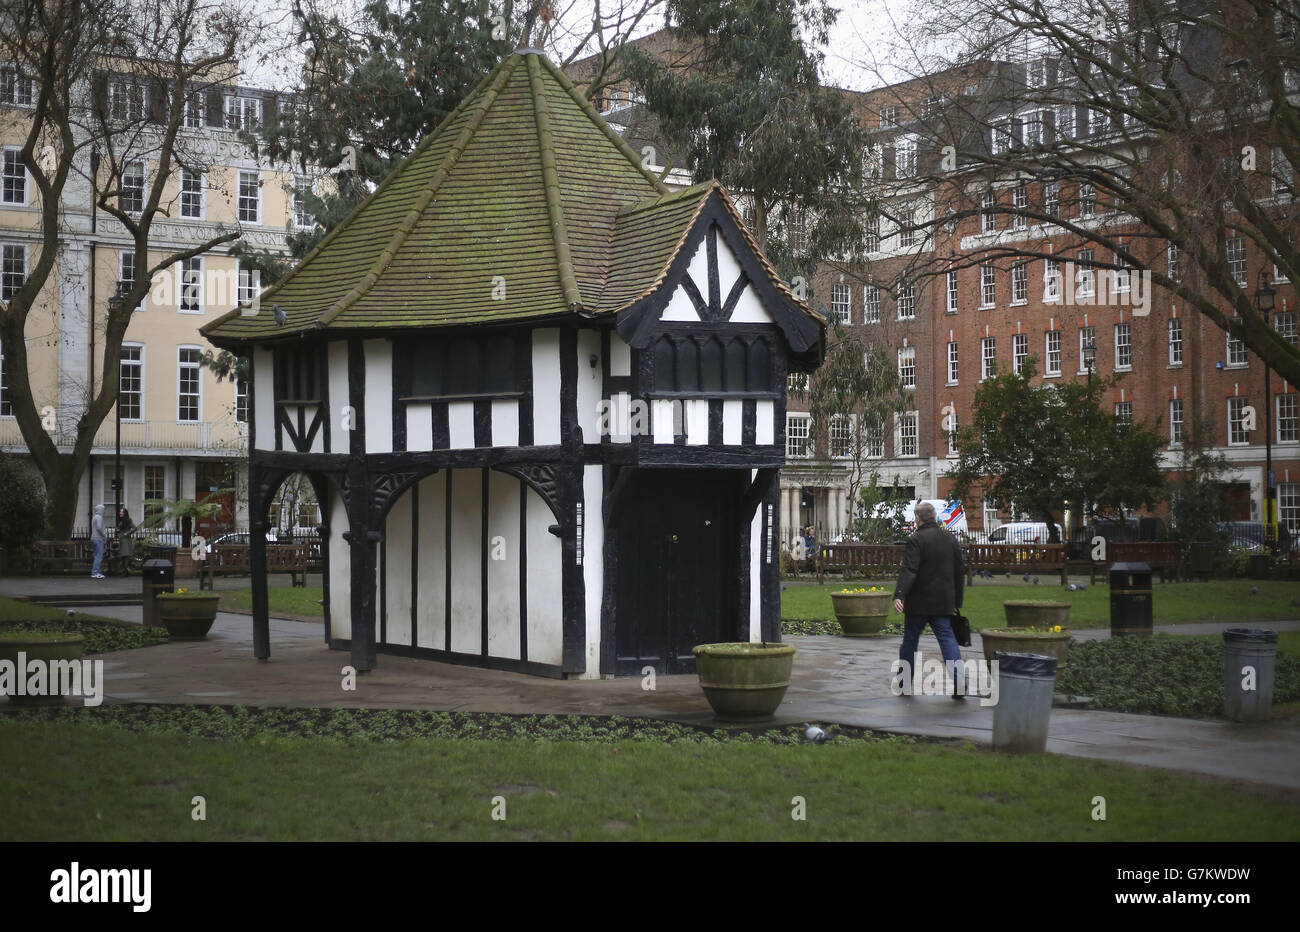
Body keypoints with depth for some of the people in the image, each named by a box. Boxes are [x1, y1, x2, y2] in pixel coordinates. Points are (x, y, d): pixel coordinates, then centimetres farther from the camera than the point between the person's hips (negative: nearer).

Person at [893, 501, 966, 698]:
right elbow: (960, 573, 15)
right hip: (944, 603, 4)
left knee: (910, 640, 10)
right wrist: (957, 602, 21)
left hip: (919, 603, -4)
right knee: (947, 638, 1)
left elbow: (909, 571, -22)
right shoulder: (951, 539, 10)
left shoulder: (916, 540, -10)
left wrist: (899, 595, -29)